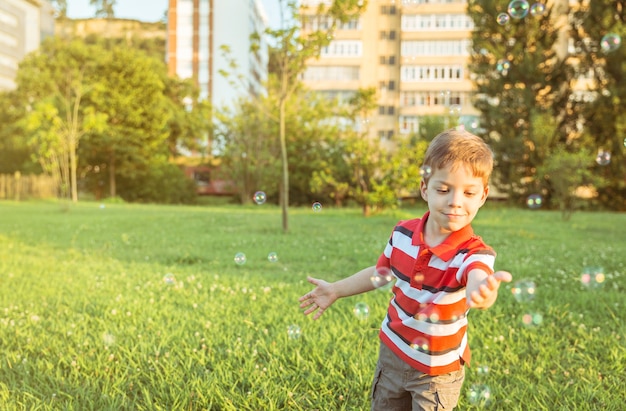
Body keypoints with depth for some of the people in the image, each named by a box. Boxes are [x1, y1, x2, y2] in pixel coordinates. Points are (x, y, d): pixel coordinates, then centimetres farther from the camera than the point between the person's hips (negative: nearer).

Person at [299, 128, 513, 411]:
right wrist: (336, 290, 13)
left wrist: (482, 290, -73)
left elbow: (477, 278, -50)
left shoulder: (473, 253, -26)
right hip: (392, 352, 5)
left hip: (437, 370, -4)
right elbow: (382, 271, 7)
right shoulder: (403, 233, -13)